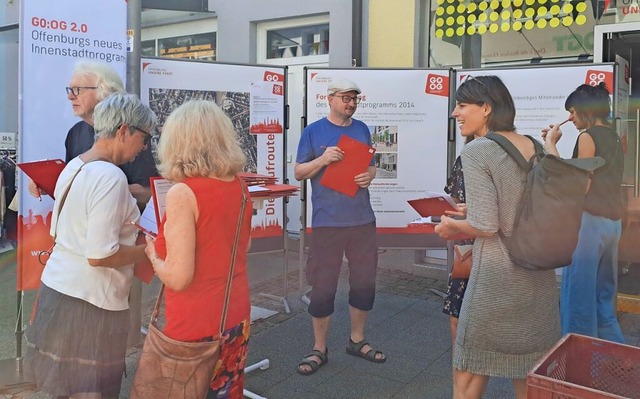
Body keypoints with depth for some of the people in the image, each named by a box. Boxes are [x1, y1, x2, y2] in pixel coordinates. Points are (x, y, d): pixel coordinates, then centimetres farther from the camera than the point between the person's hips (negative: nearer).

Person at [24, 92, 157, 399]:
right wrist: (149, 250, -12)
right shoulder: (110, 176, -21)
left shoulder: (73, 166, 8)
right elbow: (99, 255, -25)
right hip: (89, 303, -9)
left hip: (55, 287, 9)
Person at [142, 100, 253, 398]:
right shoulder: (240, 187, 0)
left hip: (196, 325, -6)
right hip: (236, 317, 6)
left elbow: (178, 278, -21)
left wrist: (152, 255, -2)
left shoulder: (182, 193, -20)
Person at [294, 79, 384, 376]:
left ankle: (357, 340, 30)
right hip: (327, 221, -4)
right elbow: (298, 172, 1)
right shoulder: (313, 131, 0)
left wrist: (369, 176, -6)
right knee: (323, 287, 1)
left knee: (365, 283, 11)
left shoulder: (362, 129, 11)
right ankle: (319, 349, 18)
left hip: (362, 219, 4)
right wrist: (322, 159, -17)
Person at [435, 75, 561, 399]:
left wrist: (451, 225, -1)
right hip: (540, 274, 7)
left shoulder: (476, 151, -14)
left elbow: (485, 225, -19)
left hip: (496, 275, -7)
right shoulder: (535, 147, 7)